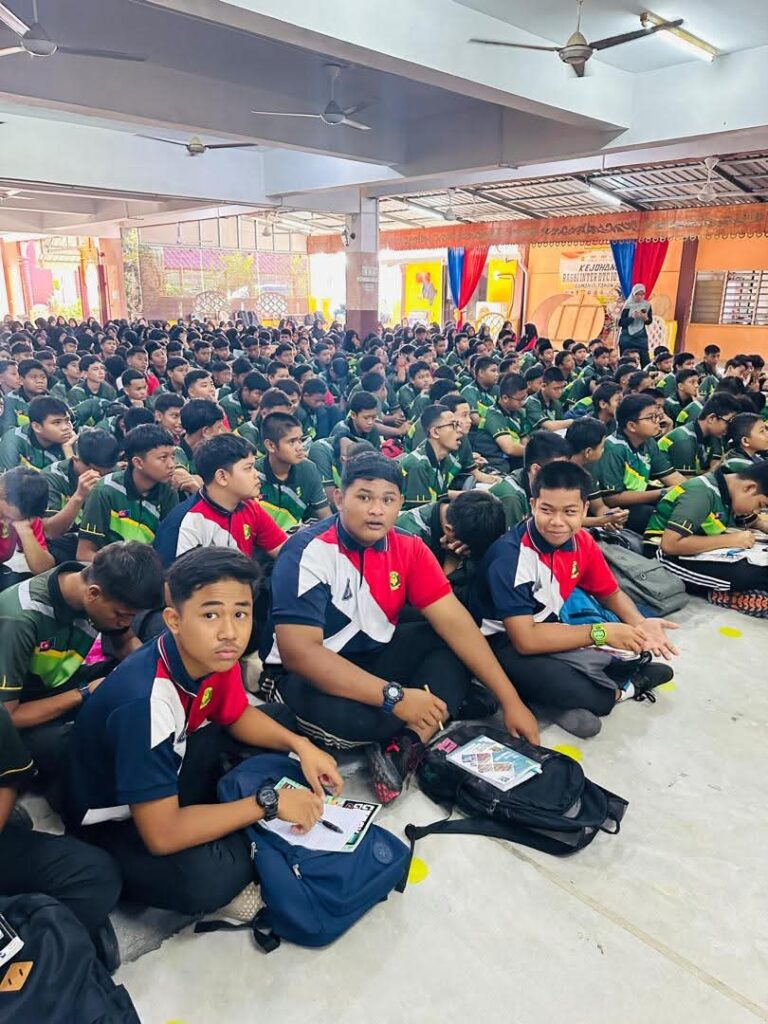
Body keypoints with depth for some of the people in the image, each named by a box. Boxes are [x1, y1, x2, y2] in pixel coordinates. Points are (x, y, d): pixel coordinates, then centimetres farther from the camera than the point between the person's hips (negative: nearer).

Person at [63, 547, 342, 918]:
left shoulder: (212, 656, -15)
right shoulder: (146, 701, -37)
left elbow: (238, 716, 7)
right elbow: (162, 835, -34)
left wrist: (300, 745, -11)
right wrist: (269, 801, -26)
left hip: (170, 769, 8)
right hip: (114, 821, -7)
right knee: (210, 876, -32)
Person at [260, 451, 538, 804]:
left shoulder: (408, 548, -6)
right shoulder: (308, 553, -23)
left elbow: (453, 621, -9)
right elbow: (298, 651, -31)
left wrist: (509, 699, -15)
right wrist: (393, 697, -35)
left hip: (375, 655, 6)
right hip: (304, 674, -6)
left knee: (456, 649, -10)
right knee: (346, 716, -37)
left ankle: (403, 749, -22)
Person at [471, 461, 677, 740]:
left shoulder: (581, 541, -5)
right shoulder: (510, 555, -26)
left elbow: (611, 592, 11)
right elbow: (525, 639, -30)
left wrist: (639, 624, -11)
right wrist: (600, 633, -27)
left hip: (548, 626, 7)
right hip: (502, 642, -7)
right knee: (581, 693, -29)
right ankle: (624, 686, -3)